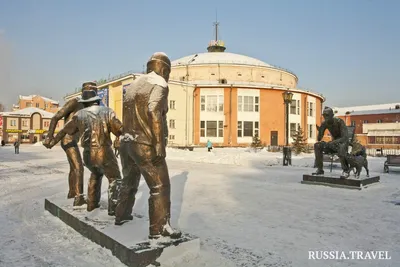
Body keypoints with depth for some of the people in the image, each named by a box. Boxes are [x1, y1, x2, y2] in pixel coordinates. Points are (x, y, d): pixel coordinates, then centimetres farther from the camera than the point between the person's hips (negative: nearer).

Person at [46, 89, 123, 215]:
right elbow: (120, 130, -8)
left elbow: (64, 130, 22)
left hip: (88, 155, 5)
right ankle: (114, 208, -6)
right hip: (104, 152, -4)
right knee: (115, 179, 8)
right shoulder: (107, 111, -2)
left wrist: (52, 142, 36)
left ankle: (92, 203, 31)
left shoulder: (79, 115, 10)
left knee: (96, 174, 30)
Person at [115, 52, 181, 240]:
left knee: (129, 182, 25)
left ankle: (121, 216, 40)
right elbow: (154, 113, -22)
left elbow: (126, 115, 15)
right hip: (145, 145, -9)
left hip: (126, 142, 9)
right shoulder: (159, 85, -7)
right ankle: (159, 228, 1)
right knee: (160, 186, -1)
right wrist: (159, 145, -24)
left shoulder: (133, 86, 17)